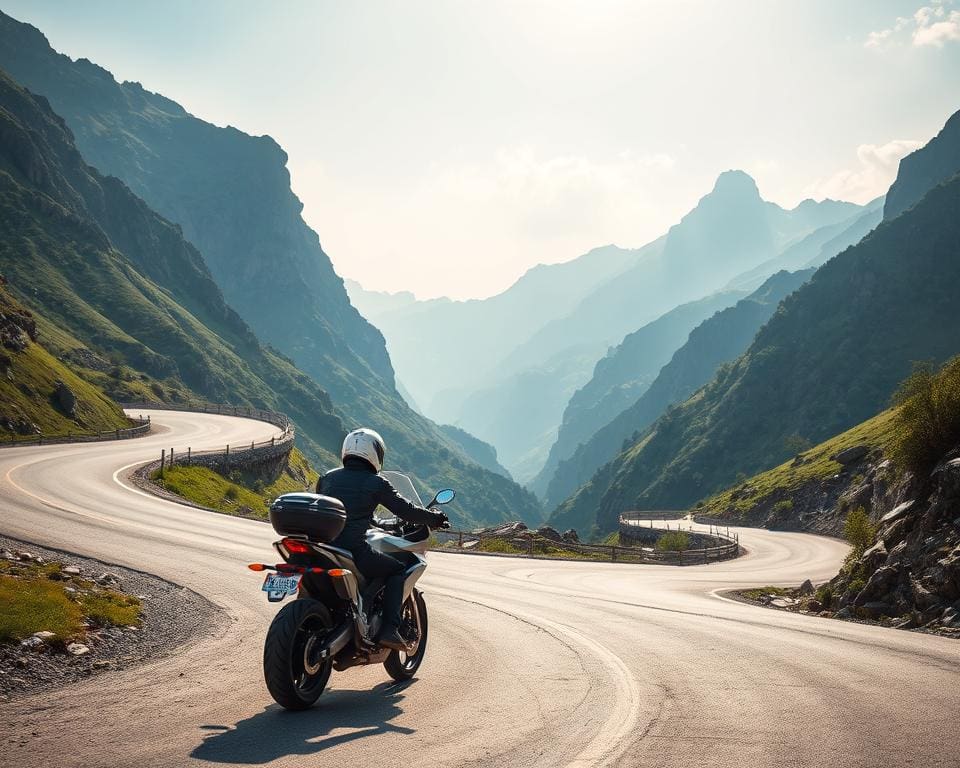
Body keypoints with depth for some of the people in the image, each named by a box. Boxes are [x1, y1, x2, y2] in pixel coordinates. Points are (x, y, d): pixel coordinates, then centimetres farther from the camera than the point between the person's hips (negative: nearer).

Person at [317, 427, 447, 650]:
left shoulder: (327, 477, 15)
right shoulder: (376, 483, 1)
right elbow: (406, 510, 3)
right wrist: (435, 518, 21)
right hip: (354, 550, -5)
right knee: (397, 570, 15)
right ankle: (389, 630, 0)